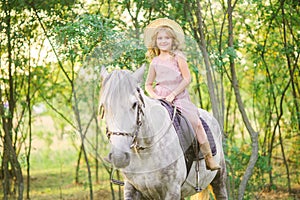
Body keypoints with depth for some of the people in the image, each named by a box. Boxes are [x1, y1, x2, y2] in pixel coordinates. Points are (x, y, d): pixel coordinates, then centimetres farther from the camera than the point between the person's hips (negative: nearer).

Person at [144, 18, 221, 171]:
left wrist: (172, 95, -13)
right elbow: (148, 84, 15)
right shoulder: (155, 62, 10)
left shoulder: (178, 57, 1)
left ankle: (208, 157, -7)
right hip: (160, 98, 3)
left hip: (180, 97, -2)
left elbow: (187, 79, -5)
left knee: (196, 122, -16)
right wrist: (154, 95, -6)